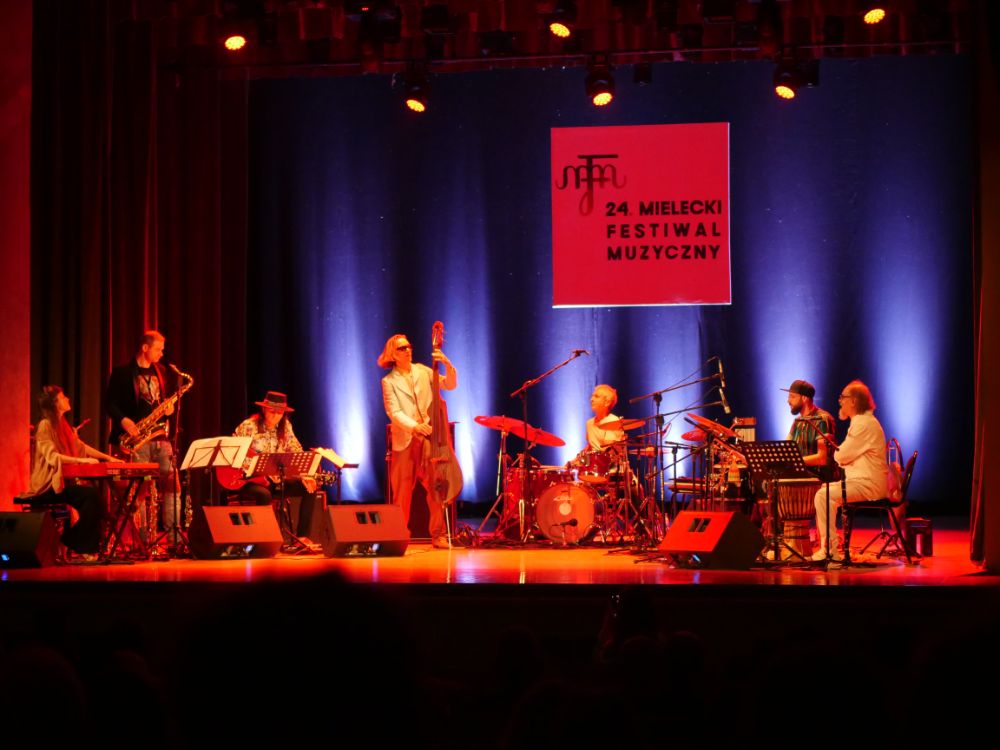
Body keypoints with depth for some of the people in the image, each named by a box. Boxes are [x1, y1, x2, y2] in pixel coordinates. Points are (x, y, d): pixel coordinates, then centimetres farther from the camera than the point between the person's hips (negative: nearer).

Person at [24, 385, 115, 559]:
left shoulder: (64, 426, 17)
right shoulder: (45, 425, -10)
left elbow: (81, 447, 22)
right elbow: (51, 456, -22)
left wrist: (107, 457, 13)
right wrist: (81, 460, -30)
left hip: (63, 481, 8)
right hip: (48, 486, -8)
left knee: (95, 498, -16)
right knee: (92, 494, -24)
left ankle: (89, 548, -14)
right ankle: (72, 542, -13)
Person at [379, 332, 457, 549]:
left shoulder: (422, 371, 10)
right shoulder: (389, 382, 4)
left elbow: (450, 385, 5)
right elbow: (394, 412, -6)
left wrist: (447, 365, -12)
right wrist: (414, 426, -22)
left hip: (430, 436, 1)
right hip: (405, 441, -1)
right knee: (402, 491, 1)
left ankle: (438, 534, 2)